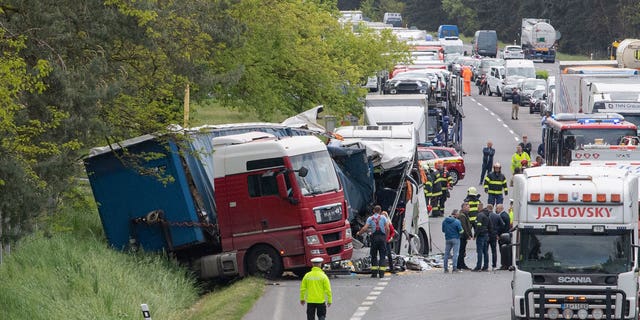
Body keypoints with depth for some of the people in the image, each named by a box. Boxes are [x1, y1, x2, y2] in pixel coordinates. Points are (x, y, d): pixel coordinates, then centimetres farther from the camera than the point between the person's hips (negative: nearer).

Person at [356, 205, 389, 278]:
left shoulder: (370, 218, 6)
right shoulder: (383, 217, 5)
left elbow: (365, 228, -4)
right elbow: (387, 228, -3)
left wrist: (359, 233, 13)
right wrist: (386, 237, 8)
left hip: (374, 237, 0)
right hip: (382, 237, 0)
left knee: (374, 256, 8)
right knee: (382, 256, 4)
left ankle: (374, 272, 2)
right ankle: (381, 273, -3)